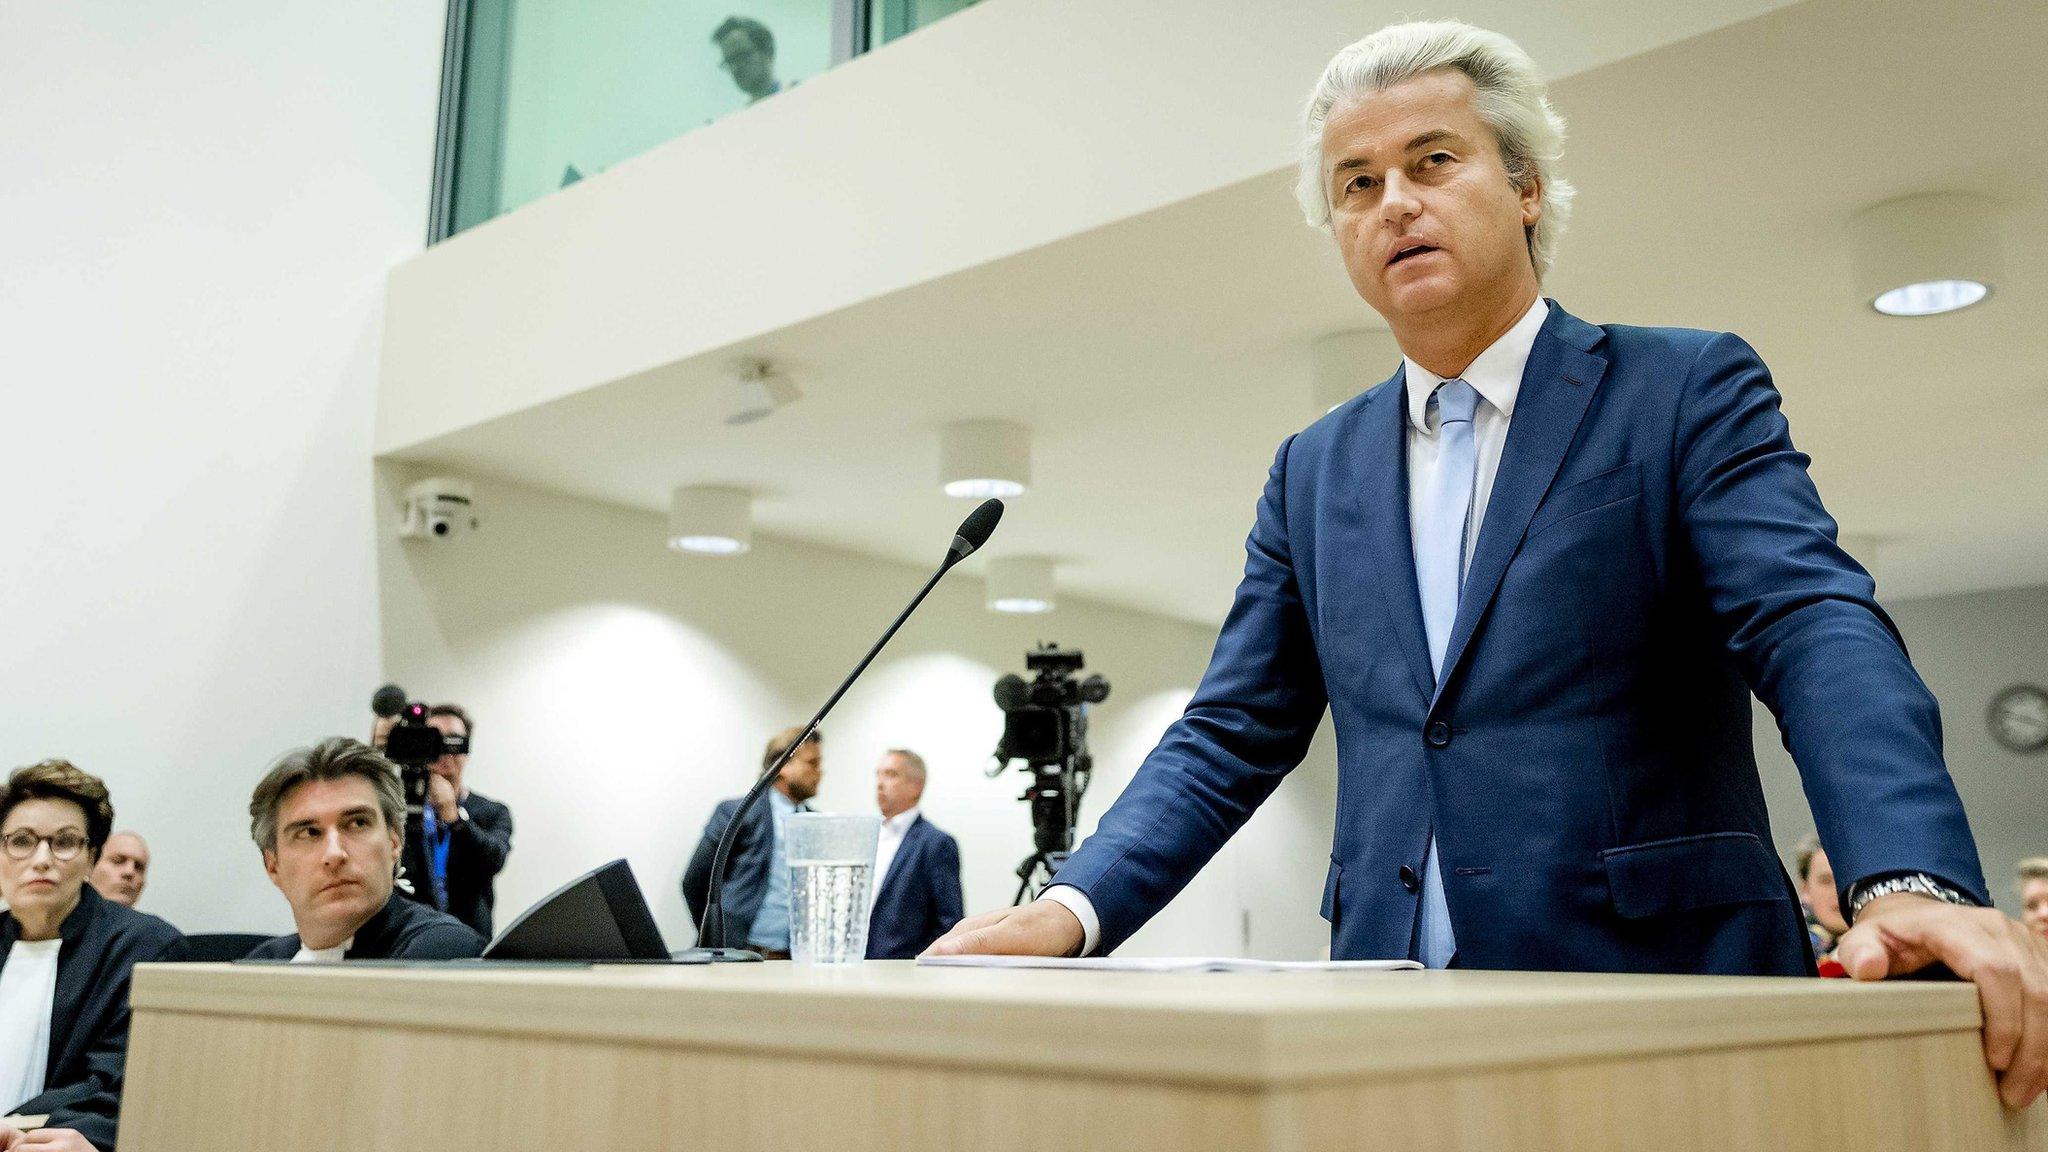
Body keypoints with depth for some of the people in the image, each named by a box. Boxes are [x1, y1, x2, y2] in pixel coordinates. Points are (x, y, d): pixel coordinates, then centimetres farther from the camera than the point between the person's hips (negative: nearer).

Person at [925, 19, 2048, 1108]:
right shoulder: (1314, 473, 11)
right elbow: (1229, 740, 9)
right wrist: (1069, 909, -6)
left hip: (1650, 998, -3)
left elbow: (1817, 632, -13)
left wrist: (1912, 880, -31)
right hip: (1392, 1022, 4)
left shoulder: (1689, 391, 1)